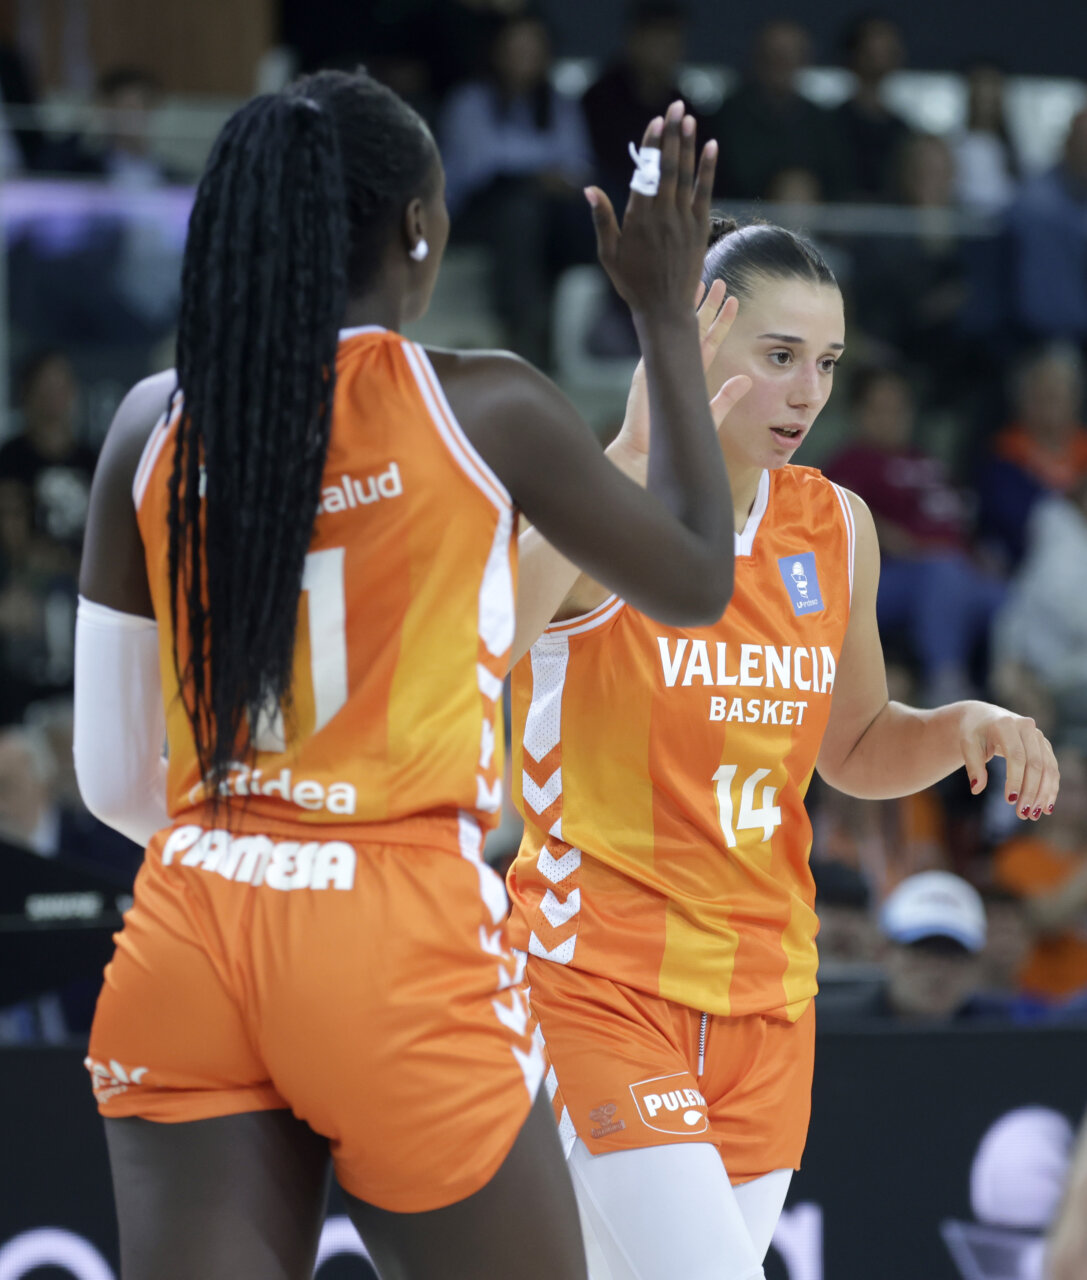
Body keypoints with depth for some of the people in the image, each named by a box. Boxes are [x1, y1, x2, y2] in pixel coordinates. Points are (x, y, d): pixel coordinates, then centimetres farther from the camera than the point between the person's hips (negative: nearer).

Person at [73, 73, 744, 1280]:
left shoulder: (154, 424, 6)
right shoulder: (482, 408, -4)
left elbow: (111, 777, 9)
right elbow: (697, 580, 11)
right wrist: (666, 316, 17)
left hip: (187, 946, 4)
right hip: (397, 950, -4)